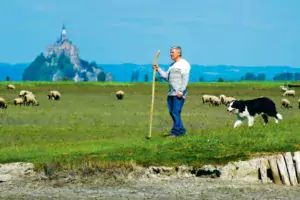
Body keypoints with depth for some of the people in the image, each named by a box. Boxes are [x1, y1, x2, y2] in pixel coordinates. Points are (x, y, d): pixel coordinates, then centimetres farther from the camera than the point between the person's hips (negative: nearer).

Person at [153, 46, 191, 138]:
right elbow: (166, 76, 17)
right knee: (172, 112, 7)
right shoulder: (172, 65, 22)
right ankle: (181, 130, 16)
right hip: (171, 92, 9)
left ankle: (175, 132, -7)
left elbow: (185, 79, -12)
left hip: (179, 93, -9)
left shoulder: (184, 64, -5)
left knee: (176, 112, -11)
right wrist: (158, 69, 8)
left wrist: (181, 92, -19)